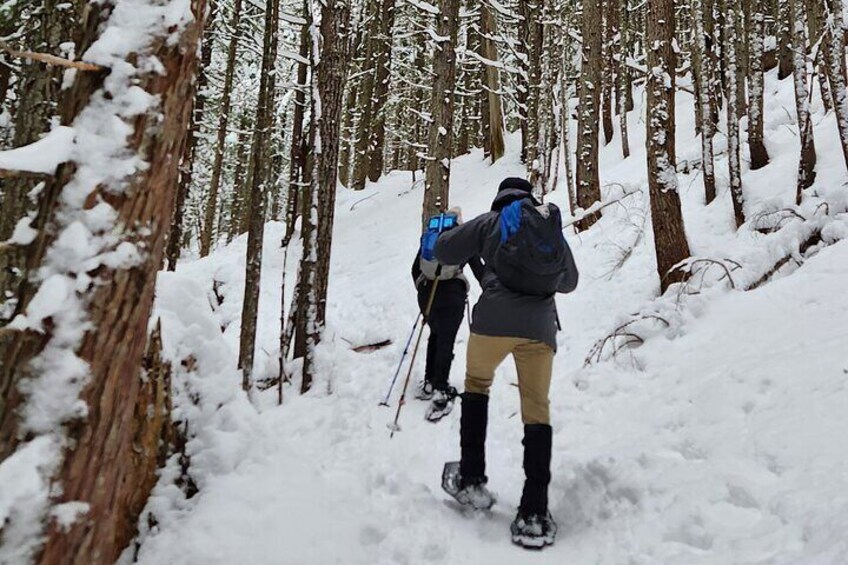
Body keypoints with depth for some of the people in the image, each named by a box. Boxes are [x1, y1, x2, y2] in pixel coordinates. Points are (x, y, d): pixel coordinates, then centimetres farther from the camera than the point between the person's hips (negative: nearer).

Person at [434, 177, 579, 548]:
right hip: (540, 326, 2)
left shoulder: (490, 221, 11)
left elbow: (443, 252, 13)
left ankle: (471, 480, 16)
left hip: (494, 320, -2)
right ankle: (534, 513, -2)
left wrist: (453, 229, 34)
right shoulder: (552, 225, 21)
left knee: (476, 382, 22)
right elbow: (569, 281, 30)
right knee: (537, 411, 7)